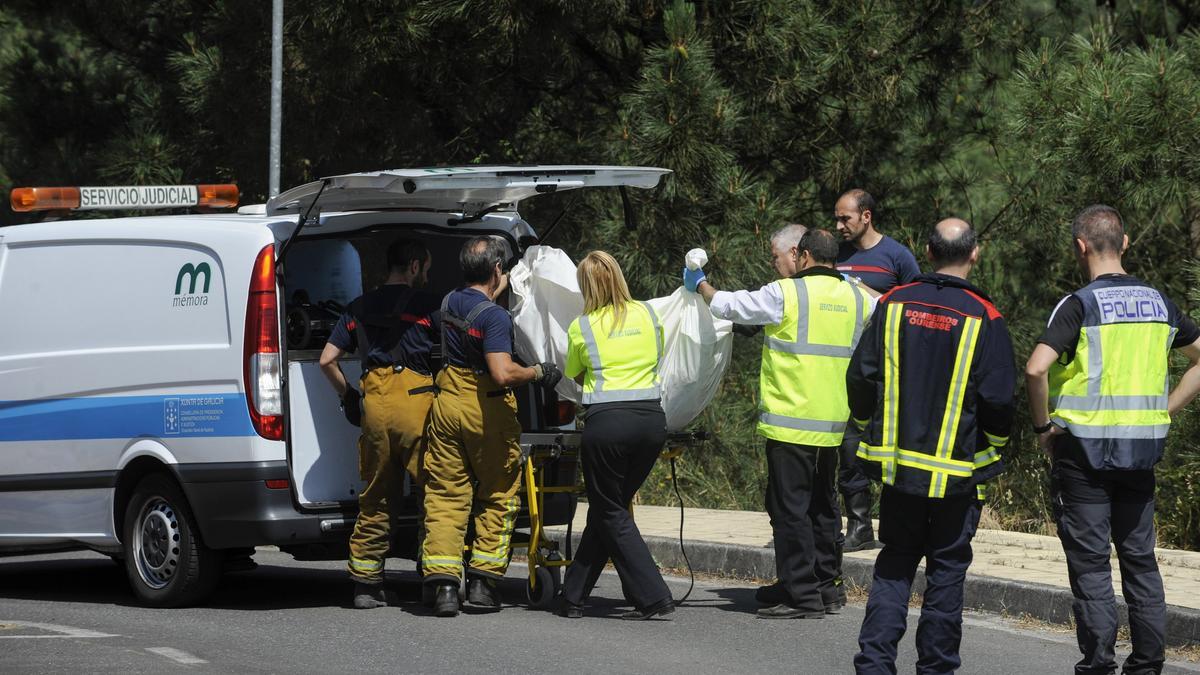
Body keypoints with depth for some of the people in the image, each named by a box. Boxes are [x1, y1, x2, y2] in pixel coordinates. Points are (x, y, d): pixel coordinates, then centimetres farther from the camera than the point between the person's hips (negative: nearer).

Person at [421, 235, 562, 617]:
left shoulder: (449, 304, 7)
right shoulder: (495, 317, -17)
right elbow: (503, 373, -26)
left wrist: (497, 290, 43)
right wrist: (539, 373, -10)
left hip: (448, 403, 5)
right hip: (487, 409, -5)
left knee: (446, 495, 4)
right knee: (498, 496, 11)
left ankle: (443, 583, -8)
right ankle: (483, 581, 7)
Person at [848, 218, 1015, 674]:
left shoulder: (894, 305, -1)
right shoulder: (984, 319, -10)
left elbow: (860, 378, 2)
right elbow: (998, 397, -11)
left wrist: (870, 428, 19)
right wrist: (994, 445, 9)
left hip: (898, 462, 3)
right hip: (958, 472, -3)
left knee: (894, 565, 11)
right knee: (947, 569, 7)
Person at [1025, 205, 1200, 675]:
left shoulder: (1080, 305, -11)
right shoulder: (1158, 303, 7)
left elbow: (1036, 369, -22)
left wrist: (1043, 425, -7)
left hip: (1085, 447, -5)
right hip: (1142, 449, 5)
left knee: (1090, 562, 0)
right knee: (1140, 558, 12)